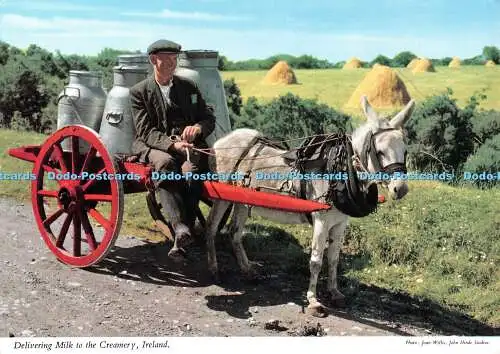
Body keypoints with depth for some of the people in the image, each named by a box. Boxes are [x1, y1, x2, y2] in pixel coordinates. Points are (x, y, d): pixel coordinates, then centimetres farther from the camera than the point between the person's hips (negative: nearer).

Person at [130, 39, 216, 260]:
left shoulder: (189, 87, 18)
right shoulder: (139, 91, 8)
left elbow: (209, 118, 15)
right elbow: (146, 131, -4)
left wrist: (198, 128, -10)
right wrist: (172, 144, -21)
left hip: (188, 145, 2)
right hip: (153, 147, -2)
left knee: (192, 168, -33)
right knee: (165, 163, -38)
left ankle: (181, 241, -36)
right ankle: (180, 228, -48)